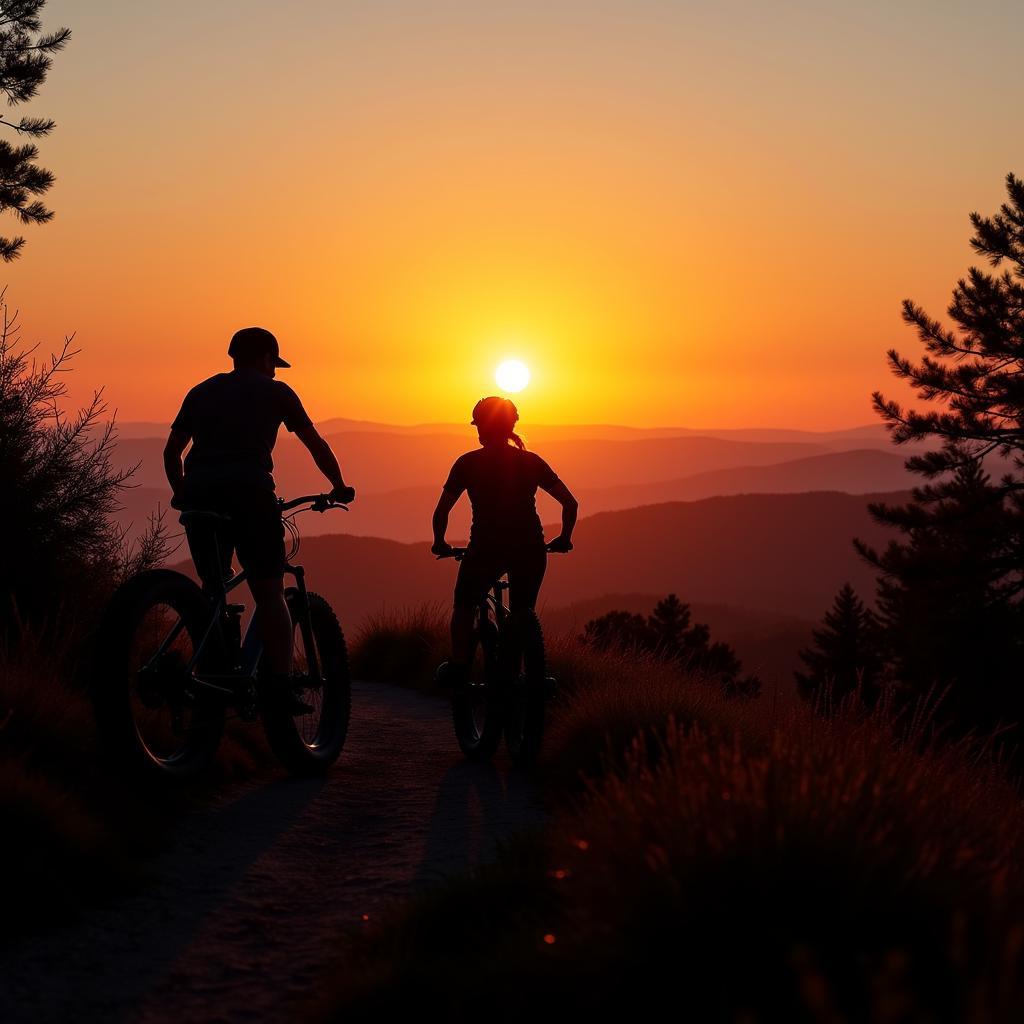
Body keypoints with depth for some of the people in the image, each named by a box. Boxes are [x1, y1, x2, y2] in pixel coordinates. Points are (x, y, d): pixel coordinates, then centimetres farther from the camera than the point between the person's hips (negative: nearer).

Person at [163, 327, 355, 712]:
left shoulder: (202, 391, 24)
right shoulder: (275, 391, 15)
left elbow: (171, 452, 21)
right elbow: (316, 445, 18)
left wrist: (182, 494, 34)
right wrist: (339, 487, 30)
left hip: (200, 490, 4)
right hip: (248, 489, -4)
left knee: (213, 591, 13)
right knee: (269, 593, -1)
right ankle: (279, 683, -11)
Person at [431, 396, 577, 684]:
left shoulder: (468, 463, 2)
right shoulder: (531, 462, 10)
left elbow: (441, 511, 0)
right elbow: (570, 503, 8)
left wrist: (439, 543, 17)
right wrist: (564, 538, 22)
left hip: (486, 548, -2)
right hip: (530, 549, 2)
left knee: (464, 606, 22)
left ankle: (458, 668, 14)